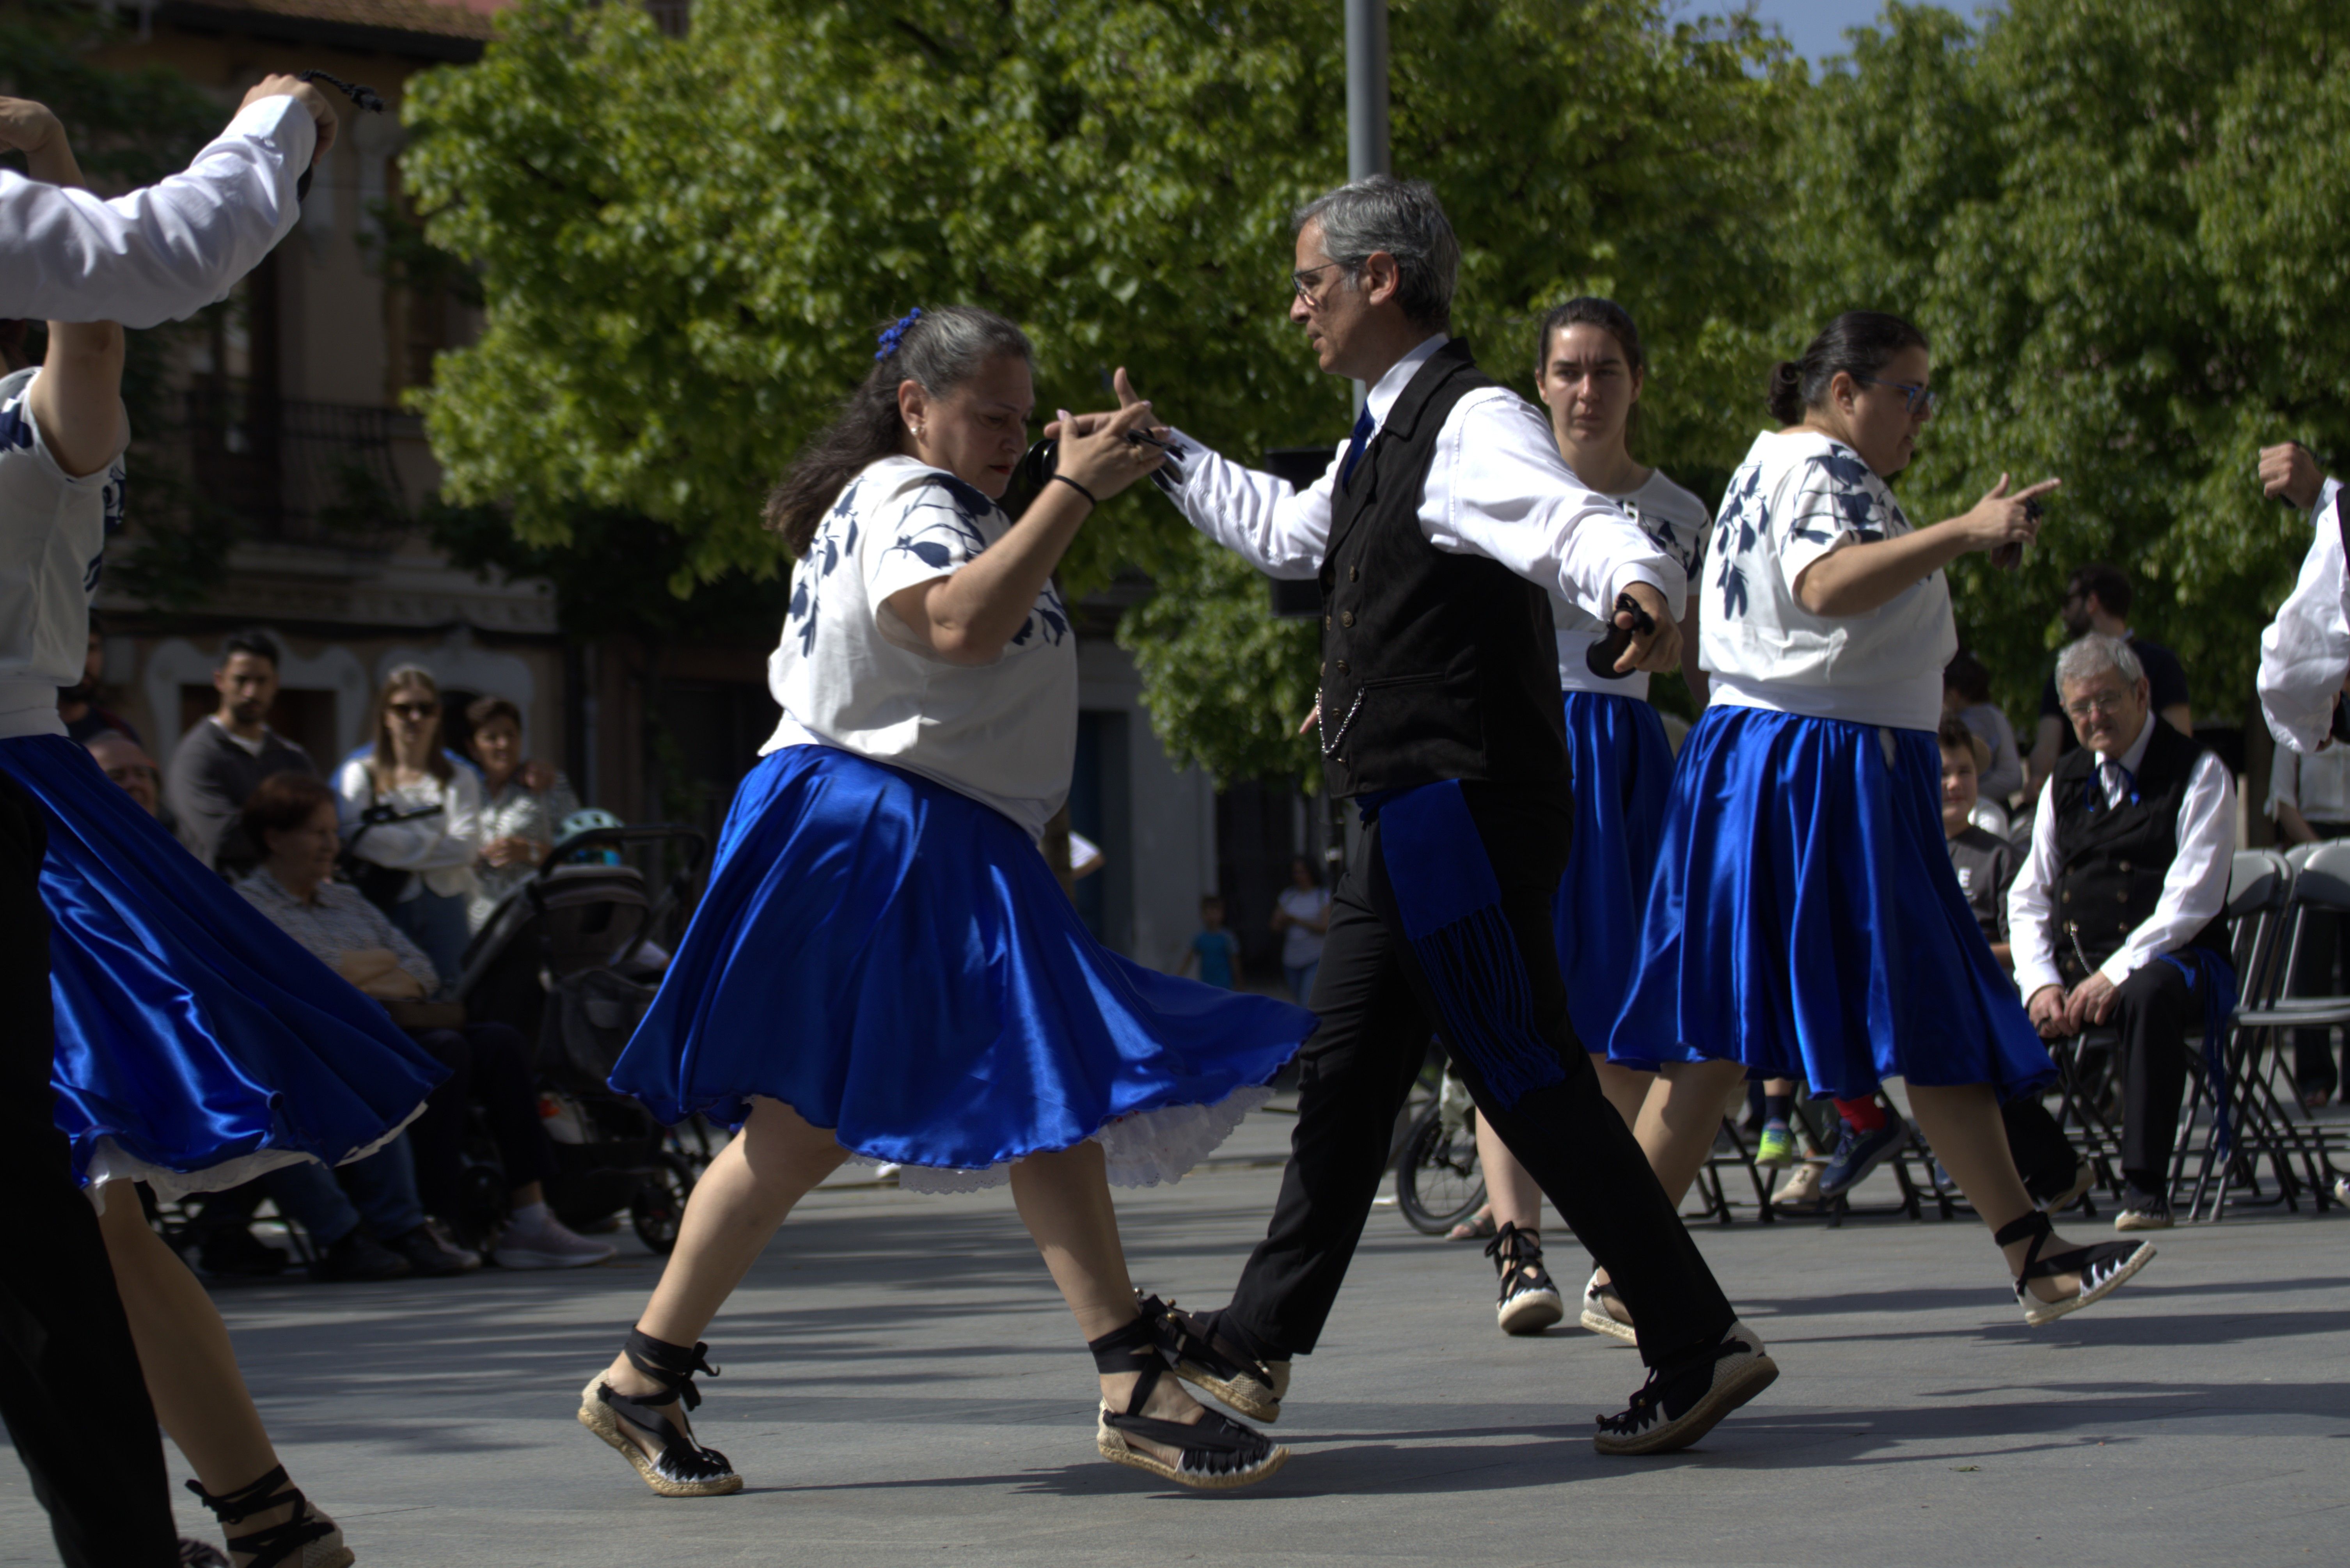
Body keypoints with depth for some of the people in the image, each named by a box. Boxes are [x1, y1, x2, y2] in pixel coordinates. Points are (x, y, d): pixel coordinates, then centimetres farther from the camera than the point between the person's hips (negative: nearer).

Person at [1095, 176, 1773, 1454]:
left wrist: (1636, 589, -55)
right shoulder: (1385, 435, 18)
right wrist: (1161, 457, 44)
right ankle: (1258, 1345, 26)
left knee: (1528, 1080, -9)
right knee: (1345, 1075, 16)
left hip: (1465, 810, -10)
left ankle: (1701, 1344, -5)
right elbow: (1290, 531, 38)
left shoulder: (1472, 424, -14)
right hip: (1411, 819, 10)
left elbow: (1579, 524, -33)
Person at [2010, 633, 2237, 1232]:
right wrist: (2041, 983, -6)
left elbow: (2192, 899, -12)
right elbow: (2028, 899, 13)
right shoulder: (2066, 783, 17)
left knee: (2146, 998, -40)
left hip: (2174, 961, -5)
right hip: (2074, 964, 5)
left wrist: (2117, 974, -21)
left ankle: (2146, 1185, -36)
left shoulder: (2198, 773, -1)